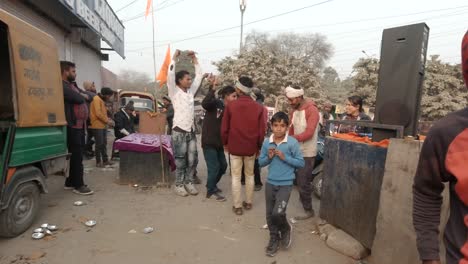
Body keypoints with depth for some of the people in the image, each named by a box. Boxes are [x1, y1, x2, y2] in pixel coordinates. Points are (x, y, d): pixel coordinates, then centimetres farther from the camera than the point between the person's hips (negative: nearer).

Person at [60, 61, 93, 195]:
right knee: (76, 156, -6)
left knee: (76, 155, 14)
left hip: (79, 126, 10)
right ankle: (78, 185, 1)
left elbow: (88, 96, 23)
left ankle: (70, 182, 24)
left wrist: (82, 96, 3)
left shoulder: (72, 85, 21)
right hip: (72, 127, -10)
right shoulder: (62, 86, -12)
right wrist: (82, 96, 1)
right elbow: (78, 99, -19)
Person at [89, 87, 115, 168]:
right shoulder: (97, 99, -13)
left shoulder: (102, 100, 17)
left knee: (104, 143, 13)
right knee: (99, 144, -4)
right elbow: (98, 113, -21)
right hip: (97, 126, -10)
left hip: (103, 126, 10)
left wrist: (107, 118, 5)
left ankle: (105, 160, 20)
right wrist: (107, 121, -14)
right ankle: (98, 162, 5)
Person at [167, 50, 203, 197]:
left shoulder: (191, 91, 12)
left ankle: (189, 183, 23)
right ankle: (179, 185, 15)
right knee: (180, 160, 2)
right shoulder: (174, 92, -4)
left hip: (191, 131, 6)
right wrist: (175, 57, -13)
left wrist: (194, 59, 13)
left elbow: (199, 75, 16)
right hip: (179, 131, -6)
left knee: (192, 159, 9)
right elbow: (170, 75, -17)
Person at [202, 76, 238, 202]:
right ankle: (210, 191, 17)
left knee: (223, 165, 15)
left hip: (219, 142, 8)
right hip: (209, 142, -7)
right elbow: (204, 104, -36)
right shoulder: (215, 103, -13)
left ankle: (211, 185, 37)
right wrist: (212, 89, -43)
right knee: (214, 167, -2)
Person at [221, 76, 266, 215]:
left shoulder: (230, 106, -9)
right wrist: (259, 147, 12)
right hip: (251, 148, 2)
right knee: (249, 175, 17)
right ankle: (248, 202, 27)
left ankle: (237, 206, 13)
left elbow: (224, 128, -4)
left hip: (234, 147, -2)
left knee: (236, 177, 8)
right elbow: (262, 131, -2)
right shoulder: (258, 108, -5)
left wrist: (226, 143, 12)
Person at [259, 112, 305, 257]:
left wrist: (285, 158, -18)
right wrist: (269, 157, -13)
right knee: (270, 214, 12)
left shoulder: (293, 143, -11)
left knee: (278, 213, -13)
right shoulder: (267, 142, -2)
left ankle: (286, 229, 21)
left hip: (285, 184, -4)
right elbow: (261, 162, 7)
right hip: (270, 183, 4)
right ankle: (274, 239, 34)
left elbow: (301, 163, -7)